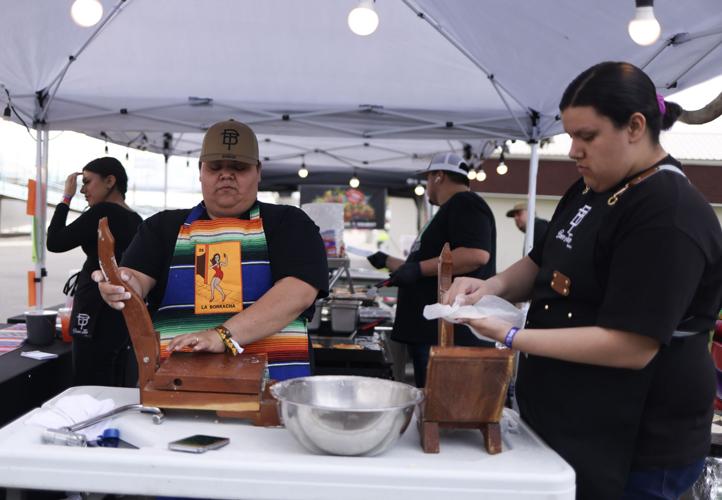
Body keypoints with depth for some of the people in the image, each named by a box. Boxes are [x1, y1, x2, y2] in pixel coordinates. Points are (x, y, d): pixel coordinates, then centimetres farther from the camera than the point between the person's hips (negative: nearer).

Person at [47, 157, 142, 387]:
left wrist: (66, 197, 0)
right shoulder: (136, 221, 13)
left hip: (99, 315, -9)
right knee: (121, 392, 10)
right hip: (128, 314, 9)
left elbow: (55, 242, -7)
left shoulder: (103, 212, -11)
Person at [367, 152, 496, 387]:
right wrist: (388, 261, 37)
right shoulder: (451, 210, 24)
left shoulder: (465, 204, -7)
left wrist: (418, 269, -21)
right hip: (429, 330, 10)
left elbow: (476, 254, -25)